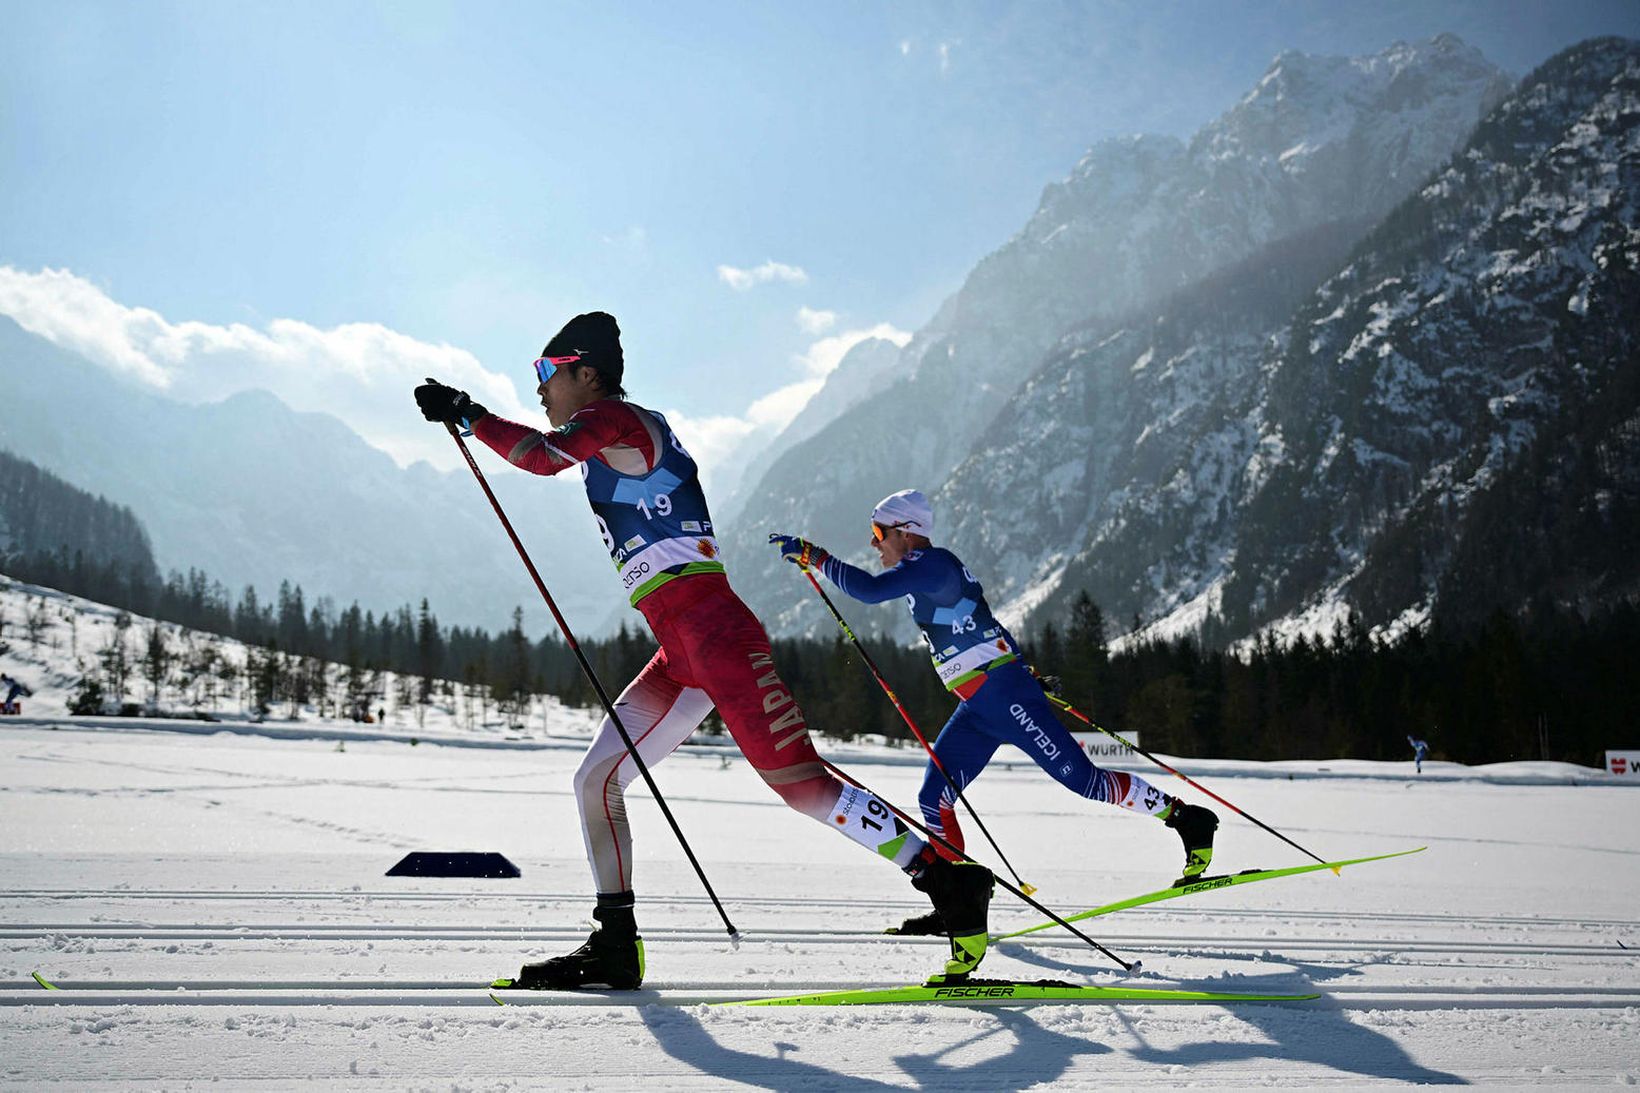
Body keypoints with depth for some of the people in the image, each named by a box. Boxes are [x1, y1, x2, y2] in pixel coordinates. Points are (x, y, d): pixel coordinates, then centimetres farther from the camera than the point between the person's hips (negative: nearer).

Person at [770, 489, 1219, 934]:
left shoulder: (929, 563, -13)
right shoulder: (927, 572, 17)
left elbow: (870, 589, -28)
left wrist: (813, 555, -19)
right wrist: (1018, 670, 32)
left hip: (1005, 695, -10)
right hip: (977, 708, 10)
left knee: (1082, 778, -7)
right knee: (933, 800, 3)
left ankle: (1187, 818, 6)